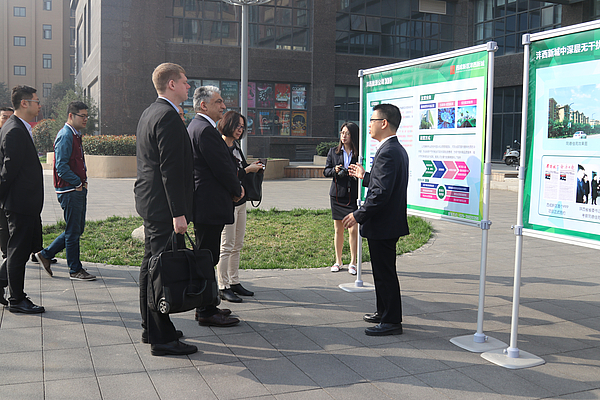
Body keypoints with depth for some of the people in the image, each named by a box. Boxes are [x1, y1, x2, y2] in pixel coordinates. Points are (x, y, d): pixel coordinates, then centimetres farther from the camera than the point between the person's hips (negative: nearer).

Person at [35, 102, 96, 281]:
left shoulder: (75, 135, 17)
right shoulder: (65, 136, -14)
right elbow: (61, 166, -20)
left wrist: (83, 182, 10)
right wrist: (78, 183, -13)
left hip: (79, 190, 10)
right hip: (70, 191, -10)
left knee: (77, 229, 14)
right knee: (73, 231, -1)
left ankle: (45, 254, 26)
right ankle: (75, 270, 9)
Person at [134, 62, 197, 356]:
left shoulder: (149, 113, 16)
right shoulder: (168, 117, -16)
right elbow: (171, 169, -22)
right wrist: (178, 213, -22)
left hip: (149, 202, 11)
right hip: (164, 206, -11)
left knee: (151, 266, 16)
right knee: (165, 269, -6)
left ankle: (150, 327, 27)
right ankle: (161, 339, 0)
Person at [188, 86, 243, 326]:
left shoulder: (195, 126, 18)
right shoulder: (205, 129, -16)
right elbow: (221, 167, -18)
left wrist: (234, 187, 9)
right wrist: (237, 190, -2)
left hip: (204, 204, 11)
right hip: (210, 205, -11)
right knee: (207, 259, -4)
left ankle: (205, 306, 27)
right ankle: (206, 313, 4)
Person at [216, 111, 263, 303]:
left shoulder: (235, 146, 16)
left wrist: (252, 167, 4)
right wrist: (248, 170, -13)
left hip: (240, 201, 9)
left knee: (237, 245, 13)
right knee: (226, 246, -5)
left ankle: (234, 282, 22)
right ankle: (223, 287, 2)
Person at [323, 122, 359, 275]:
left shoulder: (359, 153, -2)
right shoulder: (333, 151, 8)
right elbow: (326, 171, 10)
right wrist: (335, 170, -10)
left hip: (353, 195, -3)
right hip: (337, 194, 3)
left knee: (353, 229, -5)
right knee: (338, 229, 10)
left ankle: (353, 262, 8)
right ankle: (338, 261, 23)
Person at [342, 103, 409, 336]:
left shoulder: (387, 153, -21)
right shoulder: (397, 149, 13)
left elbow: (381, 193, -26)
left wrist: (358, 215, -20)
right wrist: (364, 176, 22)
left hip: (383, 225, -11)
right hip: (388, 223, 11)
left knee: (385, 273, -1)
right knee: (383, 272, 20)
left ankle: (392, 321, 9)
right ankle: (384, 312, 33)